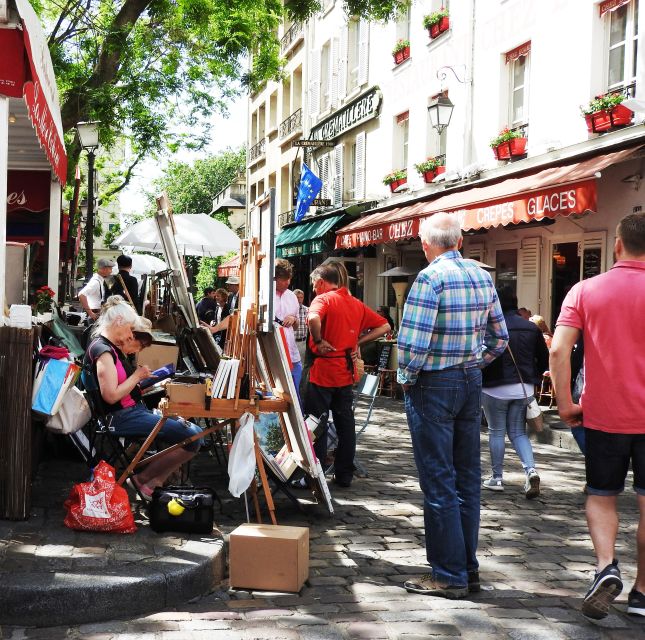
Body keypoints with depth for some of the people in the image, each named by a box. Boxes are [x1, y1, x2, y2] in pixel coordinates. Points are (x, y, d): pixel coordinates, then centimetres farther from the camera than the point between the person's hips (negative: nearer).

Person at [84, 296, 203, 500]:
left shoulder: (111, 346, 14)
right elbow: (111, 396, -24)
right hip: (120, 418, -11)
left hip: (134, 410, 11)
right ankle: (143, 479, -3)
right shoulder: (102, 350, -17)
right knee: (192, 439, -18)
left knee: (194, 431, 3)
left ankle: (154, 483, -1)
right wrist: (137, 375, -12)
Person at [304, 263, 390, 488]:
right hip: (346, 371, 6)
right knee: (345, 423, 11)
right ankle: (344, 475, 16)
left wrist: (318, 341, -17)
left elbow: (313, 318, -32)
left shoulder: (323, 299, -9)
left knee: (316, 424, 0)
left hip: (323, 370, -6)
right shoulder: (356, 303, 11)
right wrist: (358, 342, 6)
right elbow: (384, 327, 12)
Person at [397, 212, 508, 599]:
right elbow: (499, 339, 12)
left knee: (439, 483, -1)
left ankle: (449, 576, 4)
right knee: (468, 479, 13)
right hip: (472, 383, 7)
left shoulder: (431, 277, -15)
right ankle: (469, 568, 21)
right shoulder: (483, 277, 7)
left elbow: (413, 341, -22)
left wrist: (407, 378, -6)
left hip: (433, 386, -7)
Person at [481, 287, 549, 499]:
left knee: (496, 432, 10)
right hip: (524, 389, 4)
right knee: (518, 432, 14)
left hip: (495, 388, -4)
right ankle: (531, 470, -7)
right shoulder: (532, 328, 3)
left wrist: (479, 380, 3)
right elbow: (544, 360, 7)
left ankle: (497, 478, 15)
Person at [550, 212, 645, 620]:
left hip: (603, 415, 1)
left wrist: (566, 403, -2)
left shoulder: (585, 291, -2)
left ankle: (606, 566, -8)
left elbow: (559, 349, -10)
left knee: (602, 496, 15)